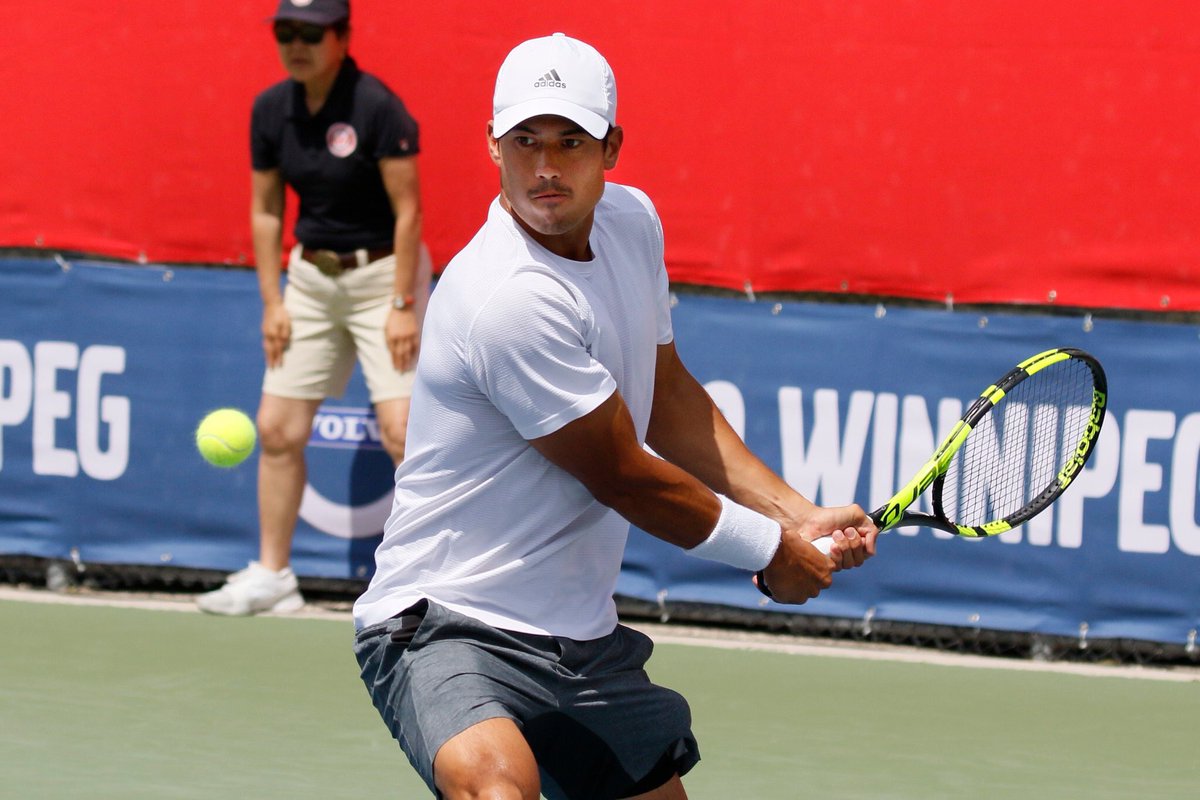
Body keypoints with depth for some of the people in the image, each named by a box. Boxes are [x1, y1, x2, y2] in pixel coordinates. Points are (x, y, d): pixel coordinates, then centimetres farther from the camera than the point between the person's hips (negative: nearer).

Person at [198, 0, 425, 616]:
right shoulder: (270, 111, -1)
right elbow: (265, 211, 8)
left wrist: (402, 305, -18)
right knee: (278, 428, 5)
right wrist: (272, 302, 3)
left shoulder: (376, 107, -18)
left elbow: (406, 210, -16)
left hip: (381, 272, -6)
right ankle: (272, 576, 15)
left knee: (401, 431, -16)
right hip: (311, 276, 6)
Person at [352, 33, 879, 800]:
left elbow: (666, 397, 19)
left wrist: (796, 515, 12)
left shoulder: (632, 221, 5)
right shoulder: (510, 298, -24)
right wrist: (769, 550, -2)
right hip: (449, 625, -9)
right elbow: (626, 478, -16)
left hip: (583, 637, 9)